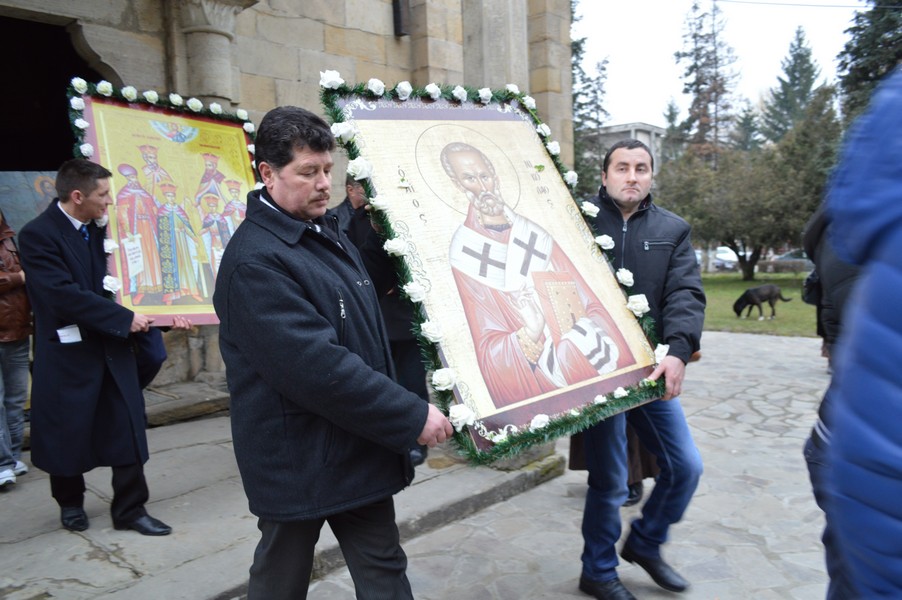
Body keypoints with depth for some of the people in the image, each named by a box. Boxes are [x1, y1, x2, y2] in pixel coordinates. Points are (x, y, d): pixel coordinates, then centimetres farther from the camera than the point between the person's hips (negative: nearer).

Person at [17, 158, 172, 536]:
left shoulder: (97, 227, 5)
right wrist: (125, 319, -21)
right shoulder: (37, 235, -14)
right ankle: (70, 502, 36)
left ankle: (130, 509, 17)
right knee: (68, 433, 12)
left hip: (110, 345, 5)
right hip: (68, 352, -5)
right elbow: (67, 296, -23)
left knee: (128, 427, 4)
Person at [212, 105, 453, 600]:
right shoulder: (255, 261, -21)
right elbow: (317, 366, -29)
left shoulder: (327, 233, 8)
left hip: (363, 448, 8)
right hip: (298, 461, -7)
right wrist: (412, 417, -24)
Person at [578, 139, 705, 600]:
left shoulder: (673, 231, 8)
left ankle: (644, 544, 37)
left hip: (652, 370, 4)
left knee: (685, 466, 10)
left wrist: (678, 351, -22)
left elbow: (686, 295, -4)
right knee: (609, 481, 5)